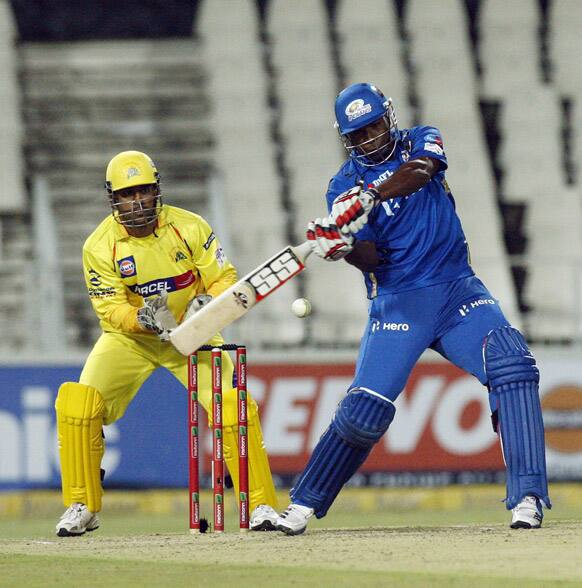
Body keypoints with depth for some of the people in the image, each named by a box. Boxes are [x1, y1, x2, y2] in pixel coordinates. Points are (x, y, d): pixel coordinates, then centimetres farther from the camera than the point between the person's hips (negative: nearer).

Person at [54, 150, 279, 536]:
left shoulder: (190, 228, -13)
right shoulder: (100, 247, -14)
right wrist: (142, 318, -39)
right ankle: (81, 507, -4)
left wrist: (207, 302, -34)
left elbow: (225, 279, -11)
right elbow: (110, 307, -18)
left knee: (233, 405, -20)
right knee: (78, 404, -20)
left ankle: (262, 506, -8)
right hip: (129, 339, 0)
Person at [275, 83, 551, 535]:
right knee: (365, 408, -10)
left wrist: (368, 198, -38)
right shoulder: (344, 185, 2)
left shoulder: (421, 142, 4)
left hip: (457, 289, 0)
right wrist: (343, 247, -33)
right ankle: (303, 507, 5)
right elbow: (371, 259, -9)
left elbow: (420, 171, -22)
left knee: (510, 362, -23)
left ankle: (527, 498, -26)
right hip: (397, 302, 0)